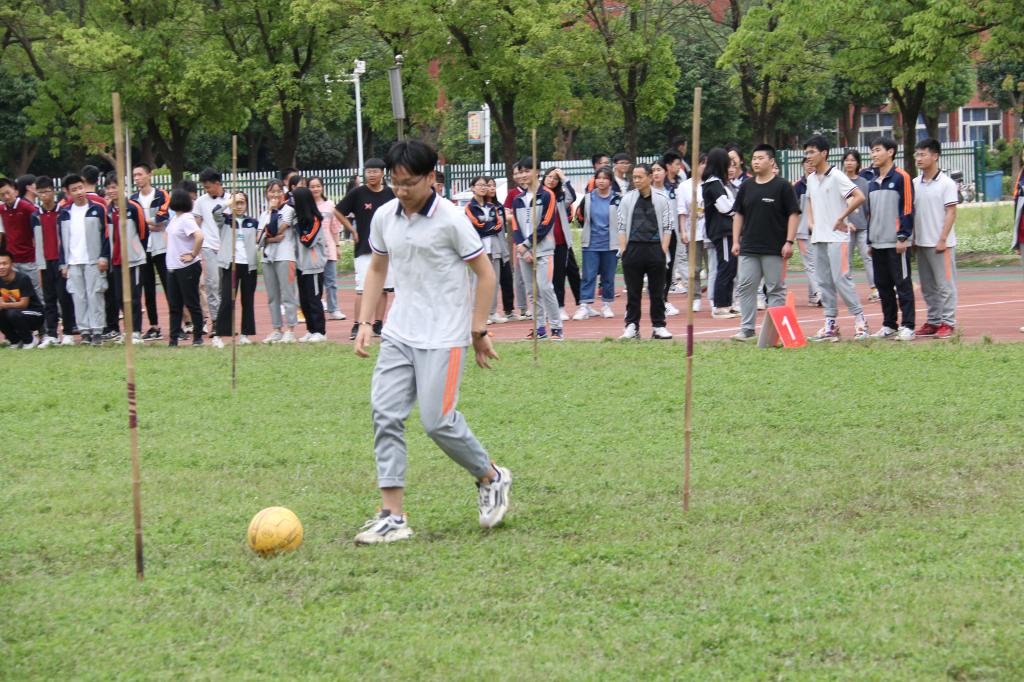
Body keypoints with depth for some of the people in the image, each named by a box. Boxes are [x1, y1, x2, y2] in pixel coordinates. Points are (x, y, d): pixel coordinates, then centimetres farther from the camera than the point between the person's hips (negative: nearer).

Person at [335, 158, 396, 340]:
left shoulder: (390, 194, 5)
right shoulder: (358, 193, -4)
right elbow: (338, 211, 3)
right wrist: (352, 230, -1)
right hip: (364, 248, -4)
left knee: (383, 287, 6)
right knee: (363, 288, -8)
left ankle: (378, 325, 13)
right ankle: (357, 326, -7)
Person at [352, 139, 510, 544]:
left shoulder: (451, 219, -12)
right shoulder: (384, 217, 5)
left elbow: (485, 274, -5)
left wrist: (478, 332, -6)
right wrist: (365, 322, 11)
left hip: (444, 338, -6)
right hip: (398, 335, 6)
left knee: (438, 421, -9)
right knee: (385, 415, -6)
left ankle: (492, 479, 18)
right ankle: (393, 517, -5)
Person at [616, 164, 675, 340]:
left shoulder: (661, 199, 5)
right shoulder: (627, 199, 7)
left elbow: (668, 226, 5)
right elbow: (622, 226, 7)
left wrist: (663, 249, -4)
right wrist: (623, 249, -2)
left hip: (655, 247, -1)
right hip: (633, 248, 1)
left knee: (657, 290, 3)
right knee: (633, 291, 3)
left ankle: (659, 326, 9)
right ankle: (632, 327, 9)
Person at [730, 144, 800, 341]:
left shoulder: (782, 186, -4)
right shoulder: (746, 187, 11)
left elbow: (794, 214, -5)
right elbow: (738, 214, 16)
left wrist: (789, 242, -12)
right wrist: (736, 241, 9)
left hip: (774, 250, -5)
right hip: (748, 249, 5)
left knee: (776, 289, 2)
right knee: (746, 288, 2)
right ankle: (747, 328, 8)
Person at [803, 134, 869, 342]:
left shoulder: (836, 176, -11)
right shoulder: (811, 179, 12)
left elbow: (859, 197, -18)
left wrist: (841, 218, -15)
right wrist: (810, 221, 13)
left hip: (836, 237, -8)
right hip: (818, 237, 8)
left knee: (841, 278, -11)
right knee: (824, 282, 8)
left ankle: (859, 319, -3)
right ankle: (830, 323, 12)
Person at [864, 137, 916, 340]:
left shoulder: (901, 177, -6)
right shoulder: (872, 180, 15)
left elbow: (907, 208, -11)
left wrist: (903, 237, -16)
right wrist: (870, 241, 18)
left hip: (896, 243, -7)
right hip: (878, 243, 7)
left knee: (902, 284, -5)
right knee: (883, 285, 10)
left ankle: (907, 326, -3)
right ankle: (889, 325, 18)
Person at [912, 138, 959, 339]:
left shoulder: (946, 183, -7)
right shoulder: (915, 183, 10)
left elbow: (951, 213, -10)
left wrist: (942, 239, -15)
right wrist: (913, 238, 9)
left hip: (941, 244, -6)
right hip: (921, 243, 6)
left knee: (944, 284, -3)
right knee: (927, 286, 10)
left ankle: (948, 323, 0)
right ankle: (933, 322, 17)